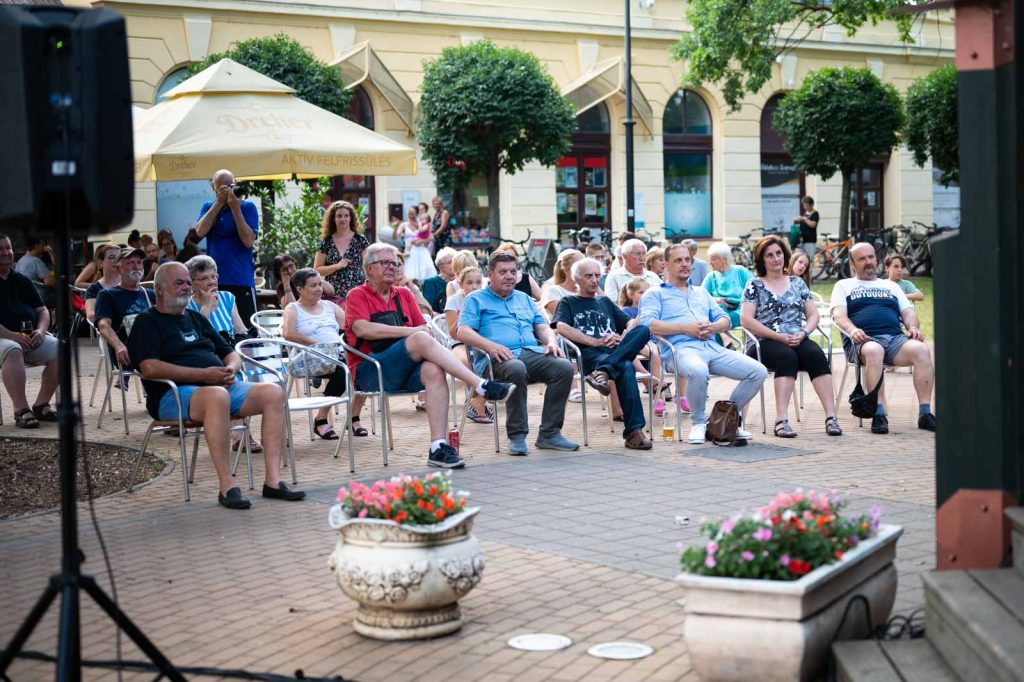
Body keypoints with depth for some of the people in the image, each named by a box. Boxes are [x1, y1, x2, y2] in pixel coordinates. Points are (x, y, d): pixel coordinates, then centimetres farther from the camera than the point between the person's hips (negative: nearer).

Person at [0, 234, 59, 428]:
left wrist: (41, 331, -3)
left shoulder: (23, 281, 20)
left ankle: (41, 404, -11)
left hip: (31, 338, 6)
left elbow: (42, 310, 19)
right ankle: (21, 410, -38)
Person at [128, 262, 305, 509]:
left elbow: (231, 354, 28)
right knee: (217, 396, -40)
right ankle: (227, 487, -38)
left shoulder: (196, 319, 27)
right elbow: (149, 367, -13)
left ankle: (273, 480, -20)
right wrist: (203, 374, -17)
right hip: (173, 394, -7)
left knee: (274, 393, -16)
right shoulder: (147, 322, 5)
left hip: (222, 385, 7)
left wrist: (230, 369, 1)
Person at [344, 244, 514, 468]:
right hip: (370, 372, -5)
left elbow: (425, 328, 16)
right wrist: (409, 332, -14)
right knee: (421, 339, -29)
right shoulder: (357, 296, 7)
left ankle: (438, 447, -39)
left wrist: (423, 333, -10)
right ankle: (483, 387, -31)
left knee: (434, 370, -31)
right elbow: (362, 329, -12)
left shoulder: (404, 295, 24)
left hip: (405, 371, 5)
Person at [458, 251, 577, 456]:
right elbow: (463, 332, 2)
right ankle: (517, 435, -30)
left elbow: (542, 327, 29)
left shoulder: (524, 299, 33)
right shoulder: (476, 299, 16)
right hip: (499, 358, -5)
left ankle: (549, 433, -21)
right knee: (516, 369, -41)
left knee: (564, 367, -25)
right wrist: (490, 346, -16)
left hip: (533, 352, 5)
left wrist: (551, 341, 5)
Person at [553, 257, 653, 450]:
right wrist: (596, 342, -10)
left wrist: (622, 339, -1)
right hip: (589, 354, -4)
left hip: (616, 352, 4)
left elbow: (632, 323, 24)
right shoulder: (568, 303, 22)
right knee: (626, 369, -38)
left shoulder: (605, 302, 36)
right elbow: (562, 327, -1)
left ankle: (603, 371, -44)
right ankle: (633, 430, -45)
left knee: (643, 330, -30)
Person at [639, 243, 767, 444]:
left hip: (712, 346, 6)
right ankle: (698, 422, -15)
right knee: (698, 372, -42)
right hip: (682, 348, -6)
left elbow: (725, 320, 24)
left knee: (758, 371, -13)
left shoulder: (701, 293, 33)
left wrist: (713, 327, -1)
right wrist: (685, 328, -11)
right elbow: (647, 324, -6)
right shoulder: (656, 294, 14)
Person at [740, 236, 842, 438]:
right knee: (786, 356, -36)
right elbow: (746, 319, -3)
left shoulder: (797, 282, 20)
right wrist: (778, 336, -12)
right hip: (767, 343, -3)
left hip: (798, 340, 3)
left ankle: (831, 416, -38)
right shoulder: (755, 285, 9)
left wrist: (803, 332, -7)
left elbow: (813, 314, 16)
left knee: (815, 354, -30)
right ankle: (782, 420, -46)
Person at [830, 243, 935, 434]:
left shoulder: (891, 286, 33)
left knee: (921, 349, -30)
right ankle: (878, 414, -41)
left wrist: (914, 327, -1)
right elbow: (838, 315, 5)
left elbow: (908, 312, 23)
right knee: (873, 351, -41)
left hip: (896, 337, 3)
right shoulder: (844, 285, 22)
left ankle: (925, 413, -31)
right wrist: (852, 330, -17)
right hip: (864, 340, -3)